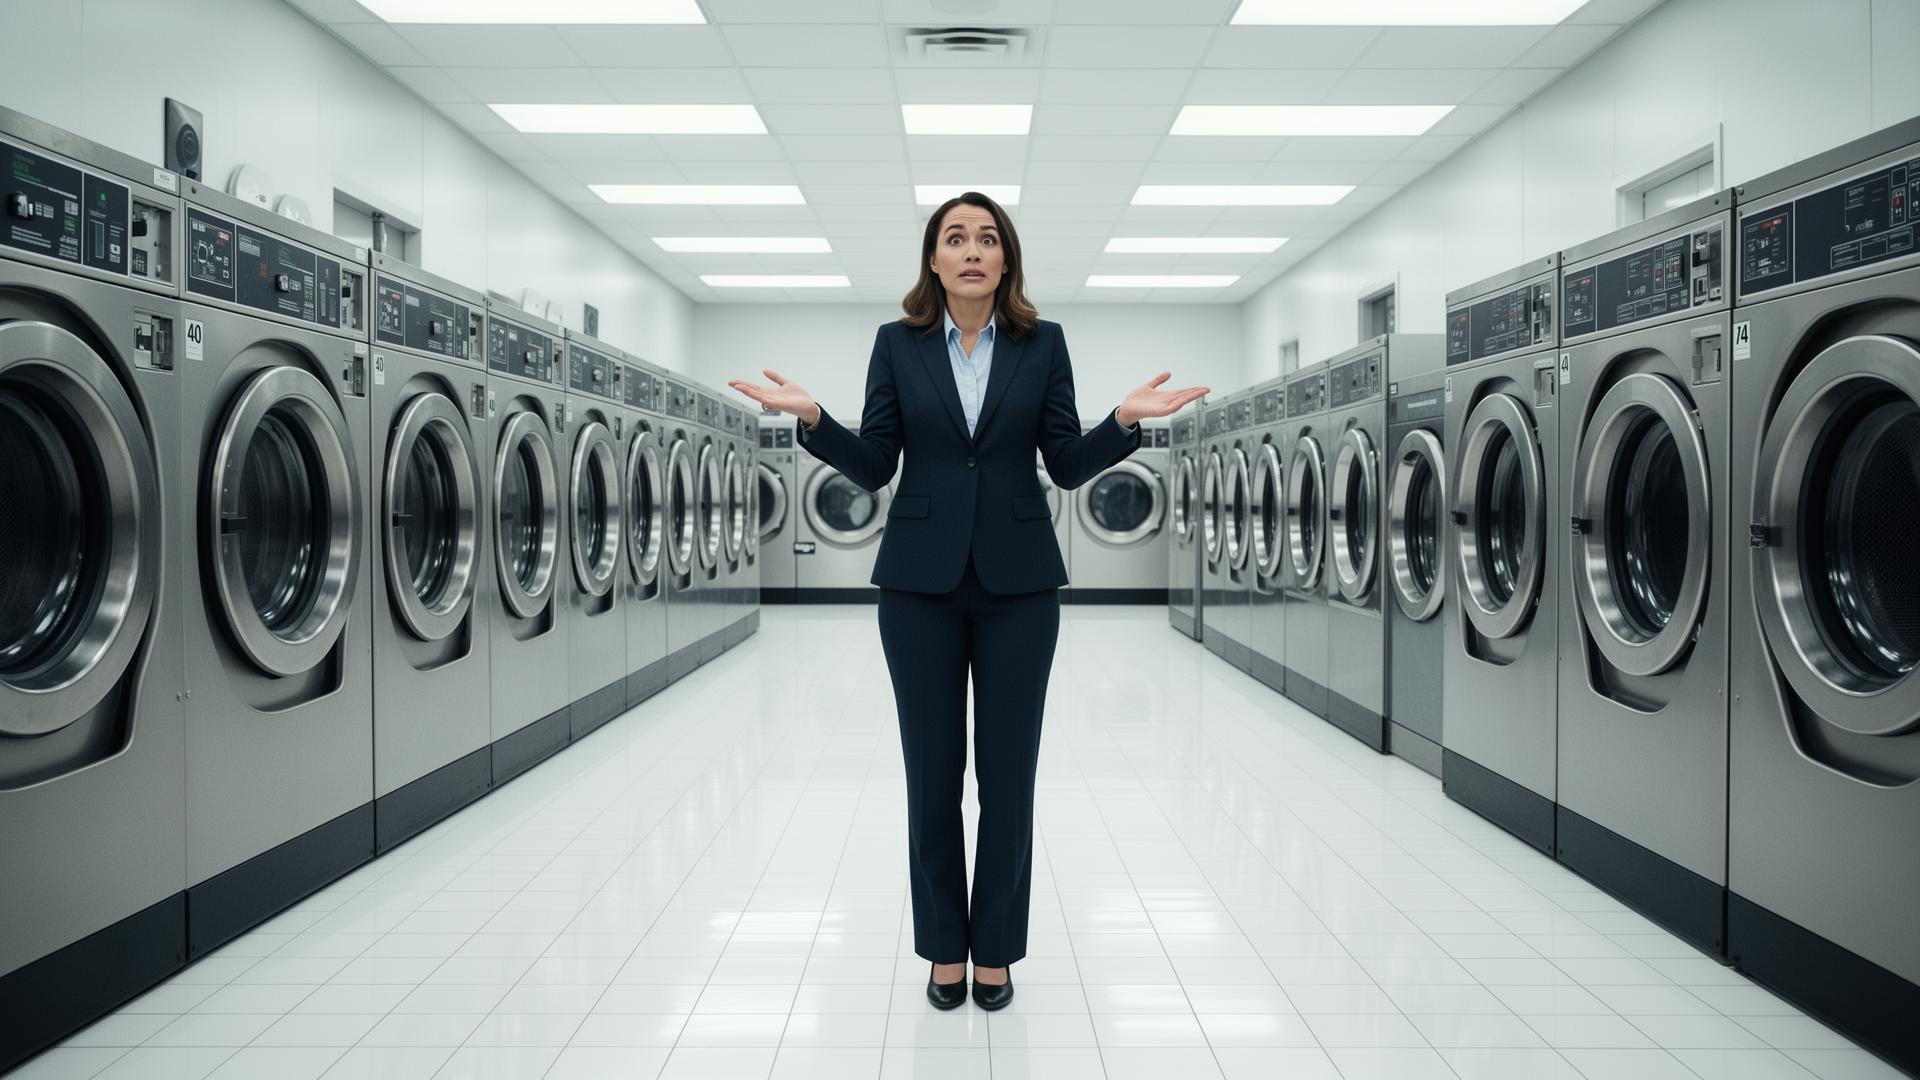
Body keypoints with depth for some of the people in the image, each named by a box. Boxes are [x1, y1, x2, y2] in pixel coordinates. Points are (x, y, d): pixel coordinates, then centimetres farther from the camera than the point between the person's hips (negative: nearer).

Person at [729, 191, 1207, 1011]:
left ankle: (996, 950, 20)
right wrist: (812, 419, -14)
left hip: (1018, 581, 0)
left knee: (1008, 774, 4)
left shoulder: (1042, 342, 4)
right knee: (932, 773, 5)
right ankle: (945, 949, 21)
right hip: (921, 581, 0)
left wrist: (1126, 420, -14)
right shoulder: (897, 343, 4)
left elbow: (1069, 466, 2)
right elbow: (874, 468, 1)